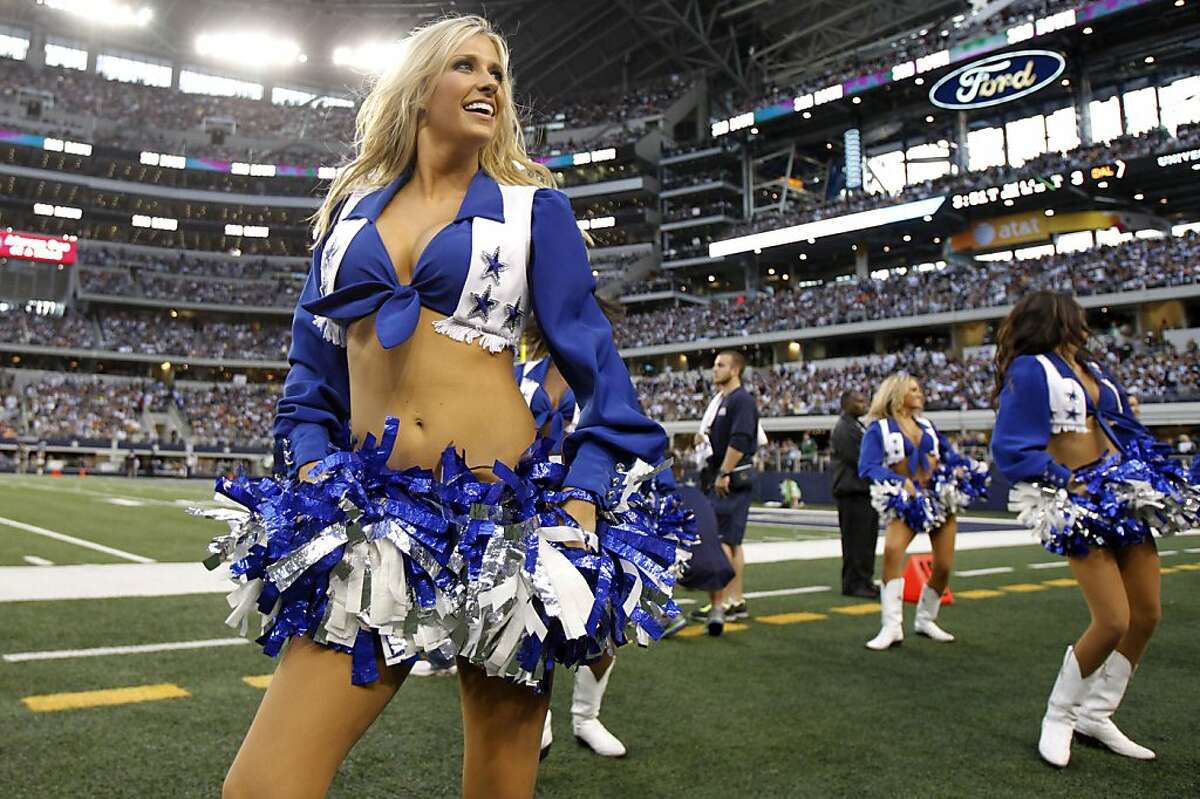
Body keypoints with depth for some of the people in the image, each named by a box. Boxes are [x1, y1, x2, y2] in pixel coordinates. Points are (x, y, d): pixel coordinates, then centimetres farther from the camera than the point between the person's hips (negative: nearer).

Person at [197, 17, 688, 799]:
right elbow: (314, 363, 16)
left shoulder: (532, 204, 7)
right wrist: (312, 473, 1)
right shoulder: (353, 206, 15)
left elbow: (592, 359, 2)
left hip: (500, 510, -2)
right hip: (368, 509, 3)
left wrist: (581, 503, -9)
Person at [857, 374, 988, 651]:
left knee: (944, 565, 0)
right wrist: (902, 482, -26)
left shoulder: (926, 424, 17)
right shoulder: (879, 428, -1)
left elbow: (948, 452, 20)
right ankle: (892, 626, -20)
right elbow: (867, 467, -13)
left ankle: (925, 620, 26)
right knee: (892, 550, -29)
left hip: (941, 497, 5)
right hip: (906, 502, -5)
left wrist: (959, 467, -3)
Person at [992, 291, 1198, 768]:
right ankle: (1058, 717, 10)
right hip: (1079, 499, -8)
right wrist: (1064, 483, -17)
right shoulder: (1030, 369, -8)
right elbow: (1011, 448, -15)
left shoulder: (1092, 368, 15)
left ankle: (1096, 715, 26)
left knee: (1147, 614, 10)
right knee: (1113, 622, -12)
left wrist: (1149, 469, 5)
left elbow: (1125, 424, 19)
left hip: (1124, 491, 8)